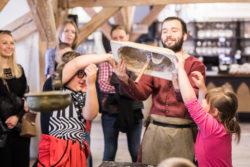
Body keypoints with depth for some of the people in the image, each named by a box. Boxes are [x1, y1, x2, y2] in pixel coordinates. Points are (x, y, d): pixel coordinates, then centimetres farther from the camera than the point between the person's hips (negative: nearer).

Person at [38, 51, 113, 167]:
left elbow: (90, 115, -9)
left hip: (78, 152, 5)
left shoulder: (82, 95, 11)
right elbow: (76, 64, -13)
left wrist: (91, 83, -18)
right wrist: (107, 56, -10)